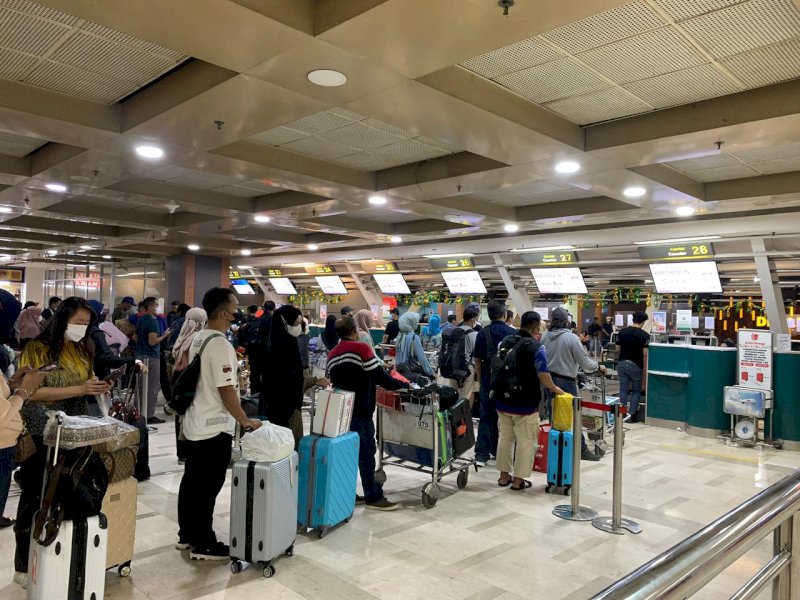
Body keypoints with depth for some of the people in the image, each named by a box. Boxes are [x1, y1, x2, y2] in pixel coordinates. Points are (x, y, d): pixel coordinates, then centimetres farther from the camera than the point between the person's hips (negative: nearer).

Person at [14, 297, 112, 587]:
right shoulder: (37, 349, -10)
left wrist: (99, 385, -4)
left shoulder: (83, 350, 7)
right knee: (36, 497, 6)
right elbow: (32, 392, -18)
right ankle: (25, 566, 21)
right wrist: (80, 389, -24)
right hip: (41, 435, -5)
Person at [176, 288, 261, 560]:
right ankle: (203, 545, 11)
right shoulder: (220, 344, -22)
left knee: (191, 482, 17)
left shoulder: (197, 338, 8)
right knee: (207, 488, 1)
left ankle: (186, 535, 30)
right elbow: (227, 391, -22)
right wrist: (245, 420, -12)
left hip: (195, 424, 10)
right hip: (214, 428, -10)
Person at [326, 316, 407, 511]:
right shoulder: (361, 348, -12)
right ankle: (373, 497, 5)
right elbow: (381, 378, -15)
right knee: (366, 454, -1)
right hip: (360, 412, -8)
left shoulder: (332, 355, 11)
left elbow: (334, 382, 15)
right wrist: (403, 384, -3)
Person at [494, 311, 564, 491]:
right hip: (525, 404, -6)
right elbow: (543, 376, -16)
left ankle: (504, 476, 24)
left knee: (505, 438, 16)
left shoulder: (504, 342, 6)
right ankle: (518, 480, 11)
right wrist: (555, 389, 1)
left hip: (503, 401, 6)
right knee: (525, 442, 6)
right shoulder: (536, 347, -14)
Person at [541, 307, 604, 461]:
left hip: (548, 378, 5)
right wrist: (598, 367, 6)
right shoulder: (572, 338, -16)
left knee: (553, 415, 13)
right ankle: (581, 449, 12)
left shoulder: (545, 336, -1)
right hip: (566, 381, -5)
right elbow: (584, 361, -11)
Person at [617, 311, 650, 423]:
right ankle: (632, 414, 4)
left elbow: (618, 349, 6)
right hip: (635, 365, -3)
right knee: (636, 391, 11)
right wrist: (645, 368, -5)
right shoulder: (644, 335, -10)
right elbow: (645, 354, -12)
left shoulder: (622, 331, 2)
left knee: (623, 390, 9)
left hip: (622, 364, 3)